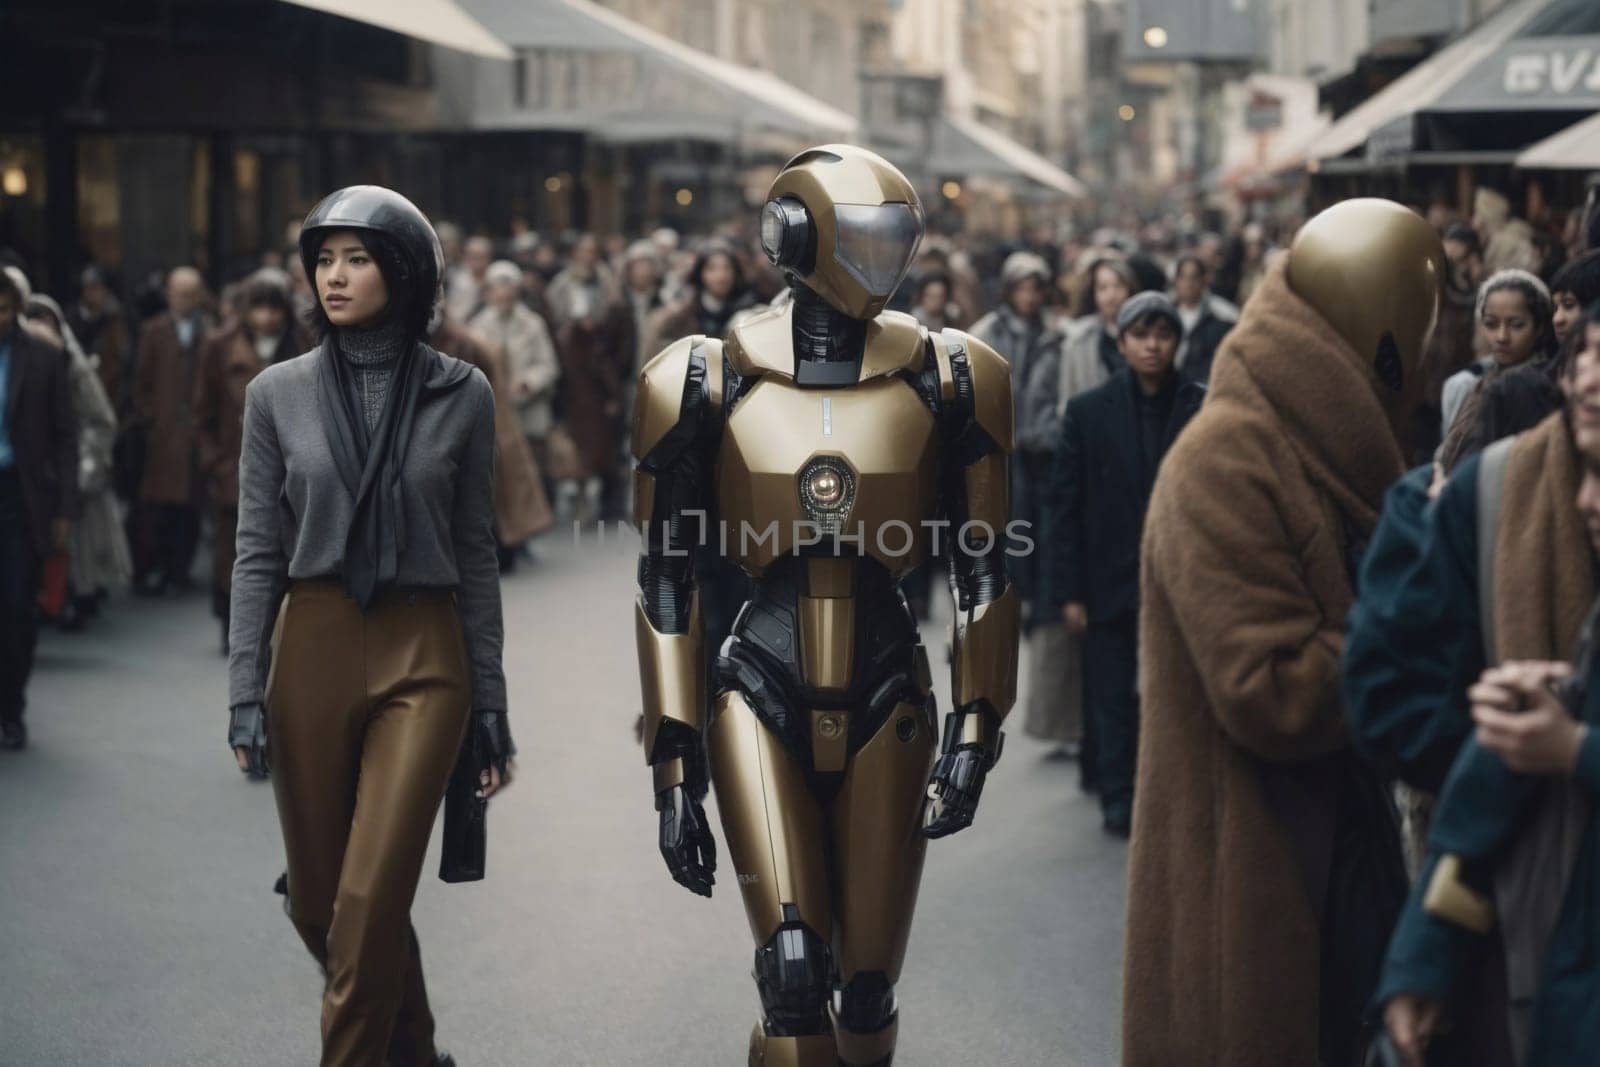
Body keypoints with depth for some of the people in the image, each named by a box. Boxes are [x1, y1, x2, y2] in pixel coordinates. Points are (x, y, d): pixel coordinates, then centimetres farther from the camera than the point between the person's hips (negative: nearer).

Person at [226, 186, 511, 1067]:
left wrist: (489, 698, 3)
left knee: (369, 902, -10)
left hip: (423, 659, -2)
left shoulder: (460, 394, 1)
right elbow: (257, 553, 3)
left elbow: (475, 554, 4)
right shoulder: (279, 394, 3)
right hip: (312, 652, 2)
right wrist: (245, 692, -4)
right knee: (316, 902, 9)